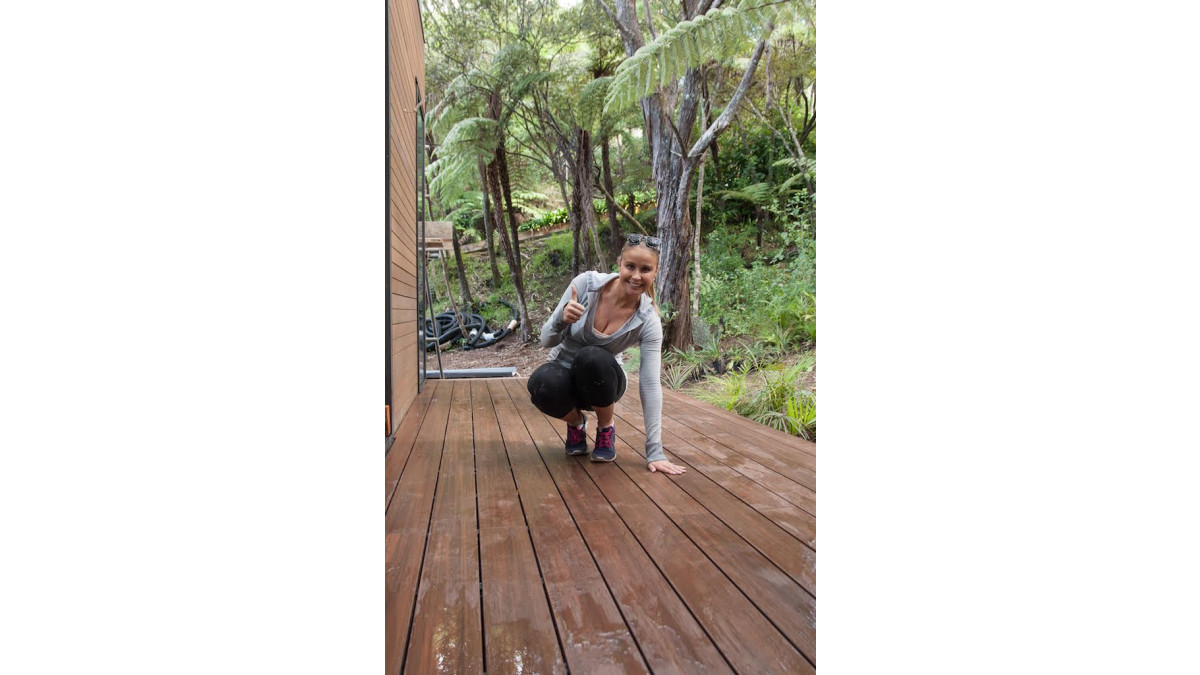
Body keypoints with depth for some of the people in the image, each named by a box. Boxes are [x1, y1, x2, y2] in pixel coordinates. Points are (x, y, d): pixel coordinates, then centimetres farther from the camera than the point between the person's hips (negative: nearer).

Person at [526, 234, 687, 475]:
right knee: (542, 383, -36)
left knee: (593, 358, -36)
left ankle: (606, 429, -7)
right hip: (563, 371, 1)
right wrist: (562, 319, -40)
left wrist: (654, 452, -28)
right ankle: (576, 423, 0)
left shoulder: (648, 321, -20)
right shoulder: (586, 283, -21)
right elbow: (547, 340, -16)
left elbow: (651, 385, -22)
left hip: (599, 380, 0)